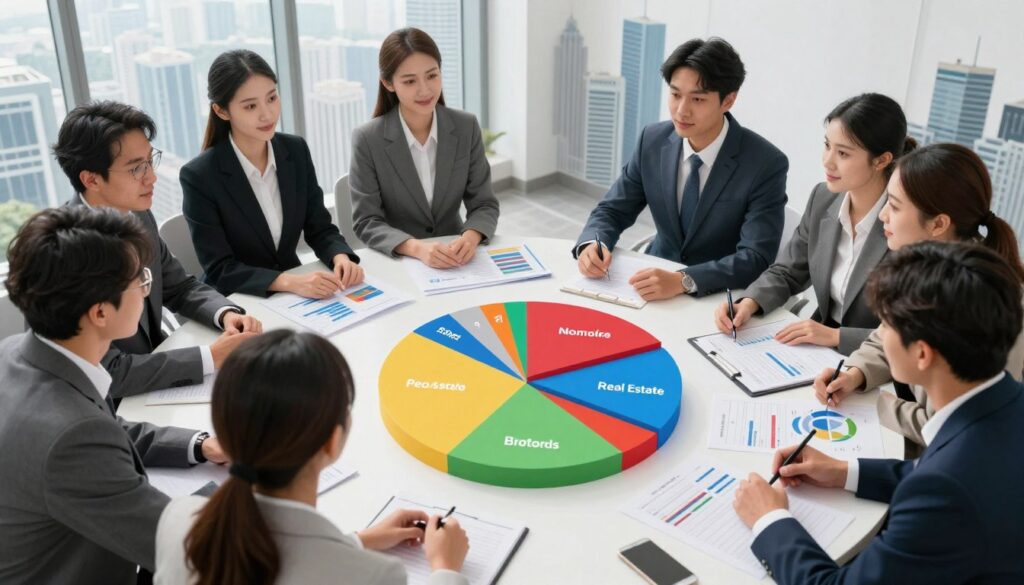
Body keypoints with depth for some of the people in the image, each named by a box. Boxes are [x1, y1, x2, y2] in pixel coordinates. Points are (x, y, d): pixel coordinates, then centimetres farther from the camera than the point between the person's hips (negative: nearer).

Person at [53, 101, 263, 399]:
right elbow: (104, 372, -26)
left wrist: (226, 314, -9)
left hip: (153, 381, 7)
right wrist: (211, 358, -25)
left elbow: (179, 288, 11)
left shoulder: (138, 217, -2)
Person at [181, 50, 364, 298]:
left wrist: (340, 257, -18)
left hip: (296, 295, 3)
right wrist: (288, 281, -29)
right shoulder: (199, 176, -15)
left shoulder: (296, 150, -1)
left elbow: (319, 229, 3)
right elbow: (219, 270, -15)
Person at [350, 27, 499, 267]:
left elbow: (484, 205, -1)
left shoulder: (466, 127, -3)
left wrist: (470, 237, -23)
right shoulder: (368, 140, -10)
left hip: (454, 259, 1)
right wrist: (416, 247, -28)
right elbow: (366, 222, -10)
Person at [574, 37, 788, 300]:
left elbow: (756, 259, -22)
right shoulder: (652, 141, -4)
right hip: (658, 277, 3)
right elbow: (611, 210, 3)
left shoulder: (766, 164, -17)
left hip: (723, 298, -2)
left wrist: (683, 281, -36)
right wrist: (592, 244, -20)